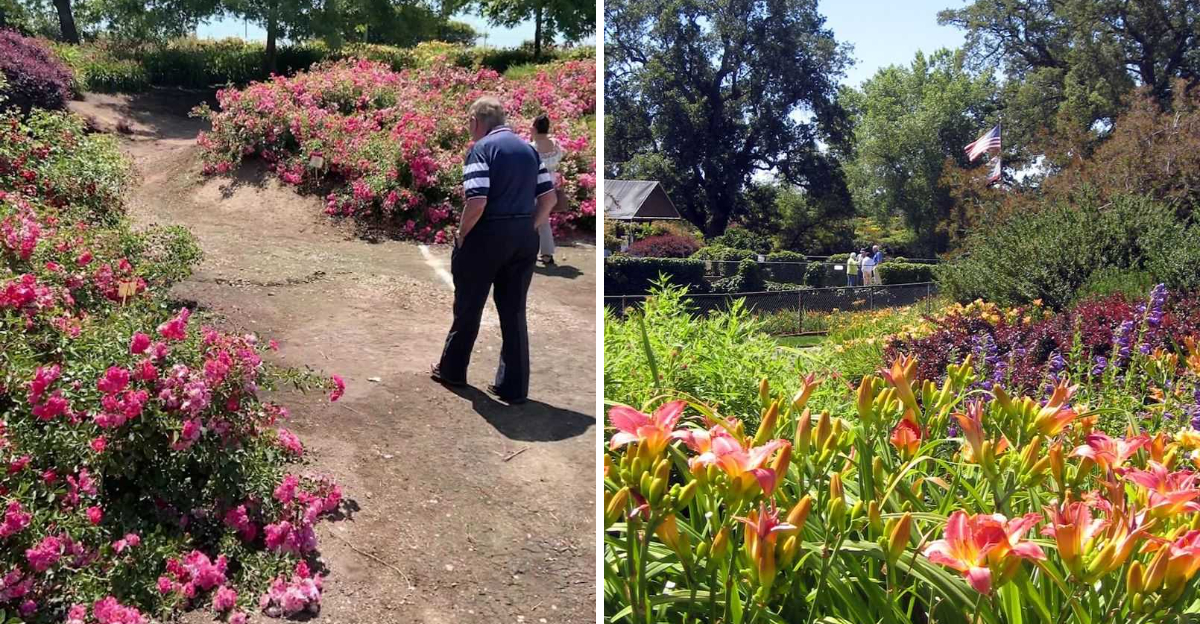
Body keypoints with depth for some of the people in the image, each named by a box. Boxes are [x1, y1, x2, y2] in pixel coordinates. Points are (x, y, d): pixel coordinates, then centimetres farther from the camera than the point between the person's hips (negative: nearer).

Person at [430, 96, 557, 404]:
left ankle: (452, 369, 31)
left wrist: (461, 234, -6)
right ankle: (514, 387, 11)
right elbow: (548, 197, 8)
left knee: (468, 307, 13)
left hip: (488, 236, -5)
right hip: (524, 238, 6)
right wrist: (529, 228, 12)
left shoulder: (481, 149, -11)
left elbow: (477, 202, -21)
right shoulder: (528, 148, 10)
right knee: (514, 312, 9)